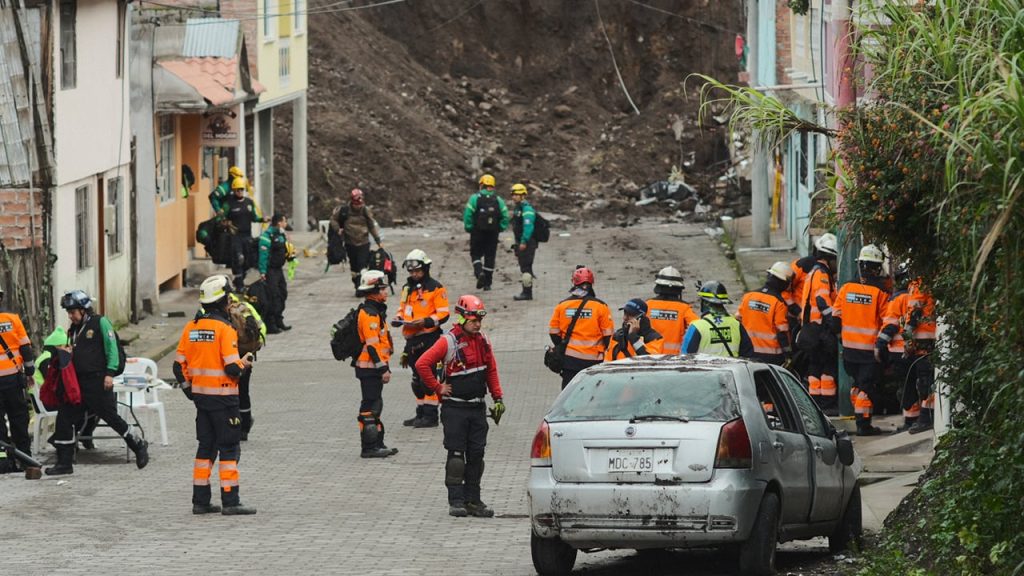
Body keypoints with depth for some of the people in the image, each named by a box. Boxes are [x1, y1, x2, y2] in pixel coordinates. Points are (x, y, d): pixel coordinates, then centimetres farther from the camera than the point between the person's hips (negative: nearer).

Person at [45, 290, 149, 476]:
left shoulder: (100, 323, -6)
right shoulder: (74, 329, 16)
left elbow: (112, 348, -10)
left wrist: (110, 373, -17)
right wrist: (68, 353, 3)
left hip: (98, 380, -7)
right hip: (77, 381, 7)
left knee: (110, 416, -2)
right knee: (64, 417, 1)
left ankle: (138, 446, 18)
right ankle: (64, 462, 7)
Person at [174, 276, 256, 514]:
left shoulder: (191, 327, 5)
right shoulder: (224, 328, -15)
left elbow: (180, 366, 7)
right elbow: (232, 367, -20)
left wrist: (189, 390, 18)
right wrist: (244, 364, 2)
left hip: (200, 396, 7)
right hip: (223, 396, -7)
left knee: (206, 447, 14)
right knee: (229, 448, -1)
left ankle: (200, 501, 14)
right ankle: (230, 501, -4)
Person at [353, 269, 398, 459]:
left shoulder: (375, 311, 16)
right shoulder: (369, 315, -18)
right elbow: (372, 345, -22)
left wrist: (384, 367, 24)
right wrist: (383, 369, -22)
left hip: (373, 367, 11)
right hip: (370, 369, -11)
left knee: (375, 406, 16)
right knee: (370, 407, -8)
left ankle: (377, 444, 24)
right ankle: (369, 448, -6)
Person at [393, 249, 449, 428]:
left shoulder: (436, 288, -6)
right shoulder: (407, 288, 17)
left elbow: (443, 314, -11)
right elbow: (403, 308, 27)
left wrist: (425, 322, -23)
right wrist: (398, 319, 5)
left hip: (429, 338, -8)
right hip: (412, 339, 8)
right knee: (417, 379, 14)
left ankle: (431, 415, -7)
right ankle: (421, 414, 22)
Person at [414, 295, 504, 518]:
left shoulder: (483, 342, 9)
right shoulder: (448, 342, -11)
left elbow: (491, 371, 18)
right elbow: (422, 364, -16)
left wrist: (498, 398, 12)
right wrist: (438, 388, -10)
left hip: (477, 408, 6)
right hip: (455, 409, -6)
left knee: (476, 455, 5)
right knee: (456, 455, -4)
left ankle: (472, 500, 11)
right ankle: (456, 501, -1)